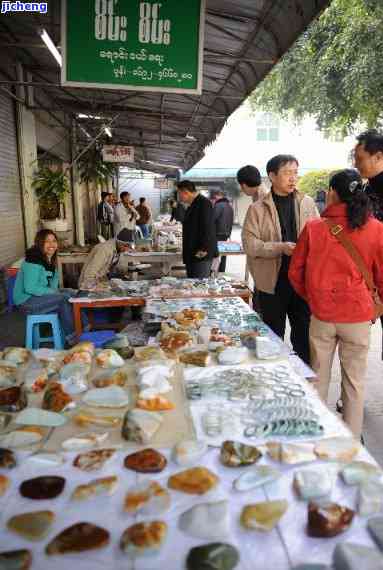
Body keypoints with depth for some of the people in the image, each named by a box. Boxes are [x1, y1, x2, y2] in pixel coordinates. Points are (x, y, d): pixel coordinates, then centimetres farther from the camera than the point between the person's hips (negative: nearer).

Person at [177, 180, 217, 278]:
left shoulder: (204, 203, -13)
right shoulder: (193, 205, 18)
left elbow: (208, 228, -20)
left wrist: (203, 249, -21)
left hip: (201, 255, -10)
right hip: (191, 255, 10)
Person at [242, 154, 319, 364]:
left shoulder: (307, 203, 6)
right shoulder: (258, 209, -2)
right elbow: (249, 244, -9)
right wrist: (281, 248, -21)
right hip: (272, 282, -2)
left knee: (303, 334, 13)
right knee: (273, 336, 13)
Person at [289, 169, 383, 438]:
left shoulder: (314, 228, -8)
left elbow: (295, 272, 0)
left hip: (321, 316, 0)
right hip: (358, 316, 0)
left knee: (319, 378, 16)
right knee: (355, 381, 14)